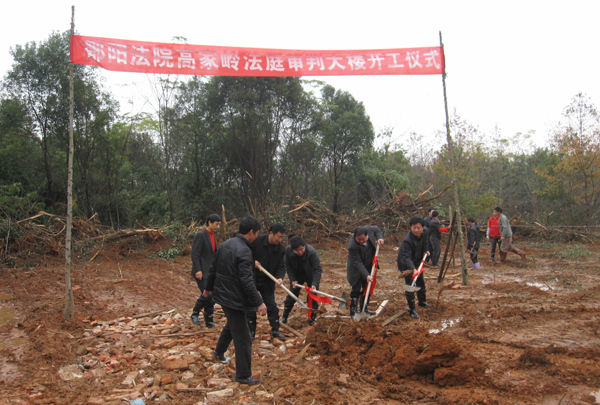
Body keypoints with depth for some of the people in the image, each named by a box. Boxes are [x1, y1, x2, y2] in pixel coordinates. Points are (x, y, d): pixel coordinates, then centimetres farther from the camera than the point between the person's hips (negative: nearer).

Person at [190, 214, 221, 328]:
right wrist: (198, 270, -22)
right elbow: (195, 254, -17)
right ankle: (195, 313, 11)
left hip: (210, 271, 8)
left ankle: (209, 322, 17)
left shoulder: (212, 235, 15)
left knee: (211, 296, 8)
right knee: (206, 294, -14)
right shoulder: (200, 235, -12)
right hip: (201, 272, -8)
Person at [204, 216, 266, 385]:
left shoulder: (225, 244, 5)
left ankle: (219, 353, 49)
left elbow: (213, 269, 15)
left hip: (222, 294, 10)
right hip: (234, 298, -9)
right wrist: (259, 302, -23)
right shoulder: (244, 251, -22)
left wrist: (209, 287, 30)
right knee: (242, 338, 1)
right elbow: (247, 280, -27)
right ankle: (243, 375, 9)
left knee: (232, 325, 32)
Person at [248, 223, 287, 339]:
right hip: (252, 279, -3)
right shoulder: (256, 241, -18)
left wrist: (279, 277, -24)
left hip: (267, 282, 3)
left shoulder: (281, 249, -5)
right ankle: (251, 331, 22)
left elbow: (281, 266, -5)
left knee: (272, 306, 8)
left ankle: (275, 330, 23)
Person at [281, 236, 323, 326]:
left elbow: (318, 269, -31)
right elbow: (288, 266, -8)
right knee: (291, 296, 6)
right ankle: (284, 318, 21)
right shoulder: (288, 250, -24)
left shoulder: (311, 252, -34)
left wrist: (314, 284, -42)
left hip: (311, 275, -2)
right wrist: (292, 280, -14)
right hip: (297, 275, 2)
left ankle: (313, 319, 19)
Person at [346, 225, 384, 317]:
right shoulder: (352, 246, -35)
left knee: (367, 288, 14)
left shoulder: (368, 229, -21)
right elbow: (357, 263, -30)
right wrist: (366, 275, -34)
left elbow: (376, 229, 5)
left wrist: (380, 237, -13)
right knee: (356, 290, -7)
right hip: (356, 269, -6)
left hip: (369, 265, 6)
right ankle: (353, 311, 5)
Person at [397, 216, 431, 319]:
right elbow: (407, 257, -41)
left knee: (421, 281, 22)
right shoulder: (407, 240, -36)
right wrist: (413, 269, -52)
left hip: (417, 261, 7)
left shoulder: (424, 233, -13)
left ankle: (422, 301, 44)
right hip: (406, 264, -7)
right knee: (410, 284, -10)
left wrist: (425, 250, 7)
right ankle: (412, 309, 2)